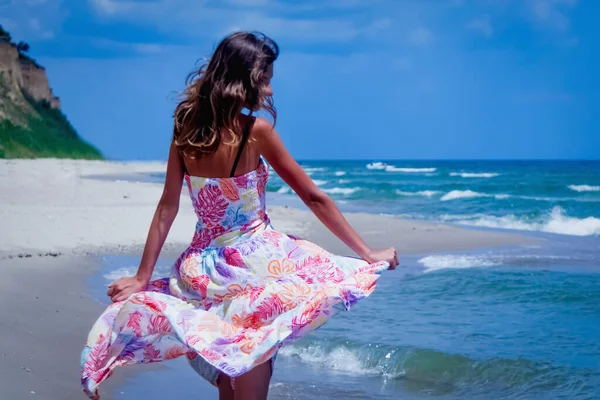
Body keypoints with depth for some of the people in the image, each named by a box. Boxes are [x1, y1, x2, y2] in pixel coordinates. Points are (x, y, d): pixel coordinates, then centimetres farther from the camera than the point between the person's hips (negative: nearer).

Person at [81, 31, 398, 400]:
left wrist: (142, 277, 5)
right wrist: (367, 254, 0)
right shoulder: (256, 131, -12)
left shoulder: (185, 128, -1)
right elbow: (314, 197, -7)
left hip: (203, 270, 5)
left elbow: (167, 208, 1)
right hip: (254, 262, -5)